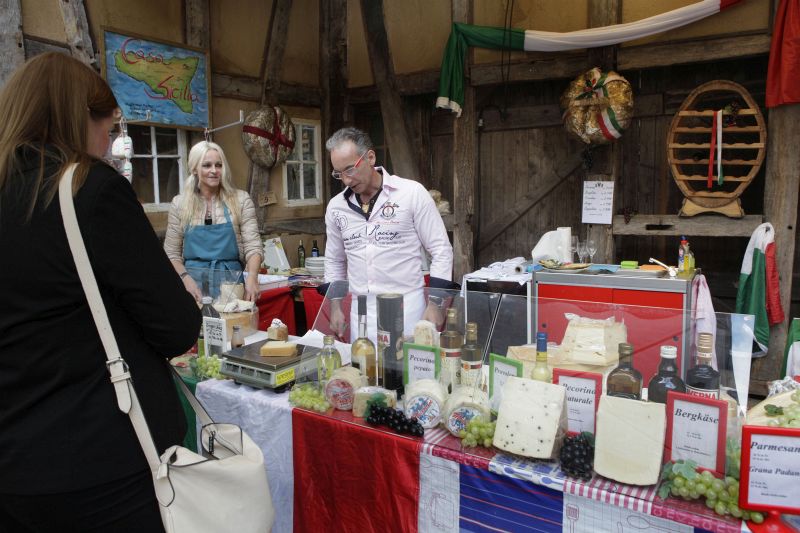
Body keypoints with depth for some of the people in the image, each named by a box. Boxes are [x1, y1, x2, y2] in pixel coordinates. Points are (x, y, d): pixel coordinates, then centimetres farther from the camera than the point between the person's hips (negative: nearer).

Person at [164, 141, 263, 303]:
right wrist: (186, 278, -13)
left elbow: (253, 246, -5)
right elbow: (171, 253, 6)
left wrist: (252, 276, -24)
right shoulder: (179, 204, 4)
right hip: (193, 282, 1)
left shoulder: (240, 200, 0)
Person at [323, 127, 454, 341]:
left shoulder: (412, 193, -7)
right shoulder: (336, 206, 6)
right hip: (360, 310, 4)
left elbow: (441, 251, -5)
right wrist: (335, 307, 12)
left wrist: (435, 305, -9)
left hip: (407, 307, -3)